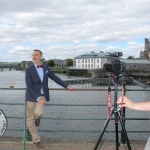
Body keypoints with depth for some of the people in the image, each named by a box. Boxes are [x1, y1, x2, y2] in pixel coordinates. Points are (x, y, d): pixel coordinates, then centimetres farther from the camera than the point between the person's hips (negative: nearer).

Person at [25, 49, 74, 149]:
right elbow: (29, 87, -15)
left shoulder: (46, 68, 2)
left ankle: (37, 117, 16)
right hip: (32, 97, -1)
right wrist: (38, 98, -23)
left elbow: (55, 78, 13)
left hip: (43, 96, 2)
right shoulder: (29, 70, -10)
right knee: (30, 119, 3)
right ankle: (36, 140, 20)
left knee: (38, 113, -23)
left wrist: (67, 86, 12)